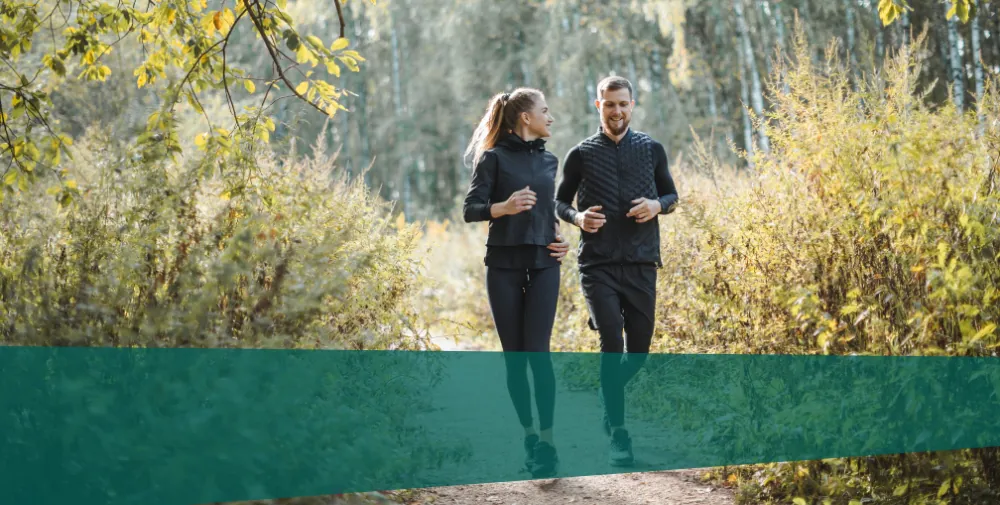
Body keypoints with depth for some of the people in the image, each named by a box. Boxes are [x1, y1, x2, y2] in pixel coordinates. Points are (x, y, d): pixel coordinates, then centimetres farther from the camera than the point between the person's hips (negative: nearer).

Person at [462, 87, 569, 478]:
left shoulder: (549, 161, 13)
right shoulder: (495, 158, -2)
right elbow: (470, 210, -6)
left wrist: (558, 235, 9)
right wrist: (503, 207, -24)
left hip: (543, 264, 2)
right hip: (504, 265, -2)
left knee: (537, 351, -9)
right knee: (513, 354, 3)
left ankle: (547, 441, -7)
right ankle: (528, 434, 15)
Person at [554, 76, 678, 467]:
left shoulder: (651, 149, 7)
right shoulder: (581, 154, 3)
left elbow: (671, 195, 16)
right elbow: (560, 202, 12)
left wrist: (657, 206, -7)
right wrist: (577, 217, -10)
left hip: (641, 263, 3)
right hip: (598, 265, -2)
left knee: (638, 350, 6)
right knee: (612, 343, -15)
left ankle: (607, 393, 39)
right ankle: (618, 437, -7)